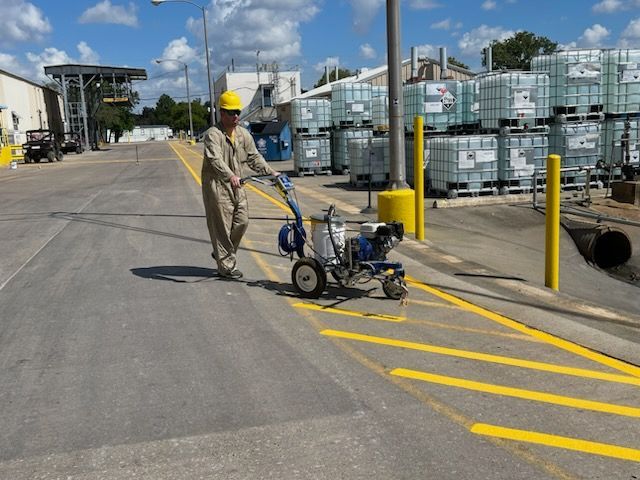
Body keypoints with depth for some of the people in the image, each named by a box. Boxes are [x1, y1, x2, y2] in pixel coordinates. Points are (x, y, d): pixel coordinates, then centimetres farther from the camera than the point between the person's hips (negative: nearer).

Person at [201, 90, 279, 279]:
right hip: (217, 185, -7)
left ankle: (222, 253, 28)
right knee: (222, 226, -3)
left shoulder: (243, 134, 10)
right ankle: (226, 266, 5)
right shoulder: (213, 134, -13)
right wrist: (230, 176, -44)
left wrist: (270, 172, -1)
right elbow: (215, 159, -28)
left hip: (236, 185, 7)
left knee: (242, 221, 6)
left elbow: (254, 157, 13)